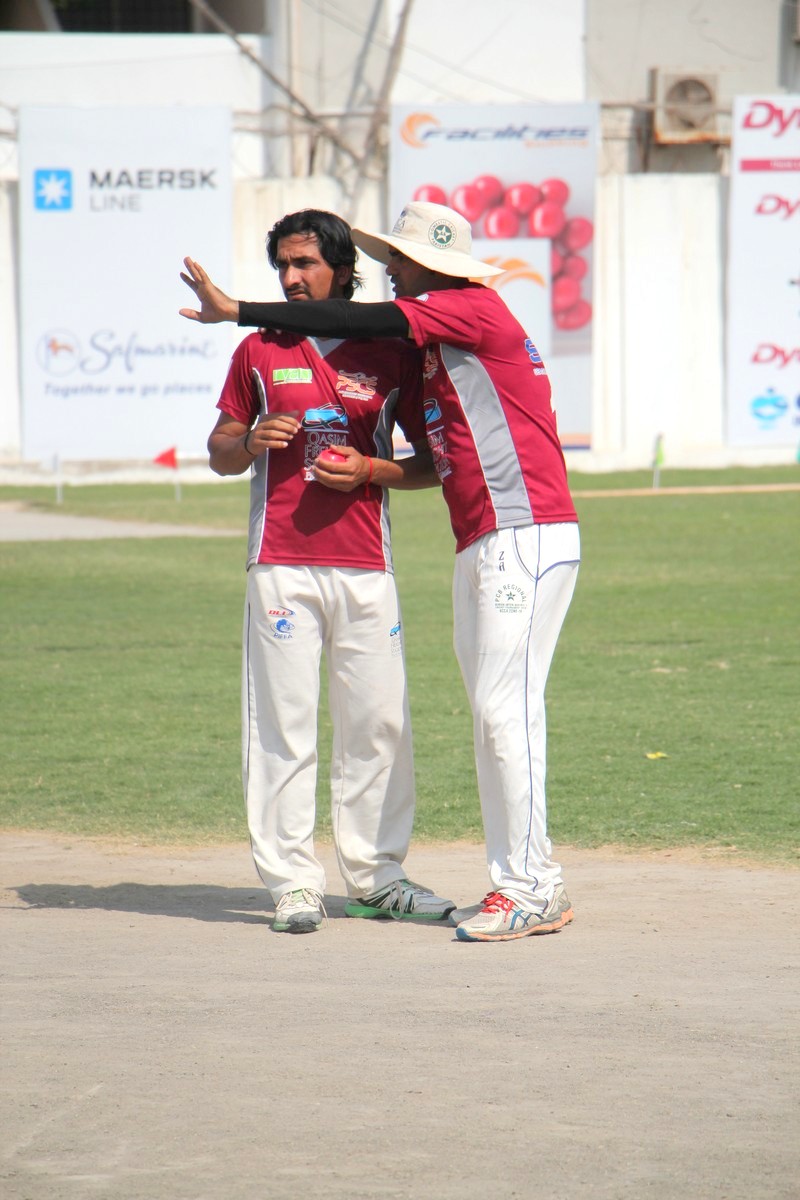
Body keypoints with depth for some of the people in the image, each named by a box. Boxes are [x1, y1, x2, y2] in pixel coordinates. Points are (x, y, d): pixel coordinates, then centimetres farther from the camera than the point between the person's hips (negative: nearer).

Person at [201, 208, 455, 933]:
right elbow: (220, 452, 14)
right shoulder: (260, 351, 10)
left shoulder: (391, 352, 6)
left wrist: (368, 469, -10)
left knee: (379, 722, 2)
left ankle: (377, 875, 12)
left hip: (366, 563, 0)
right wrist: (249, 443, -8)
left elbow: (431, 460, 8)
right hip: (282, 564, 0)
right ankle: (293, 882, 0)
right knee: (283, 721, -4)